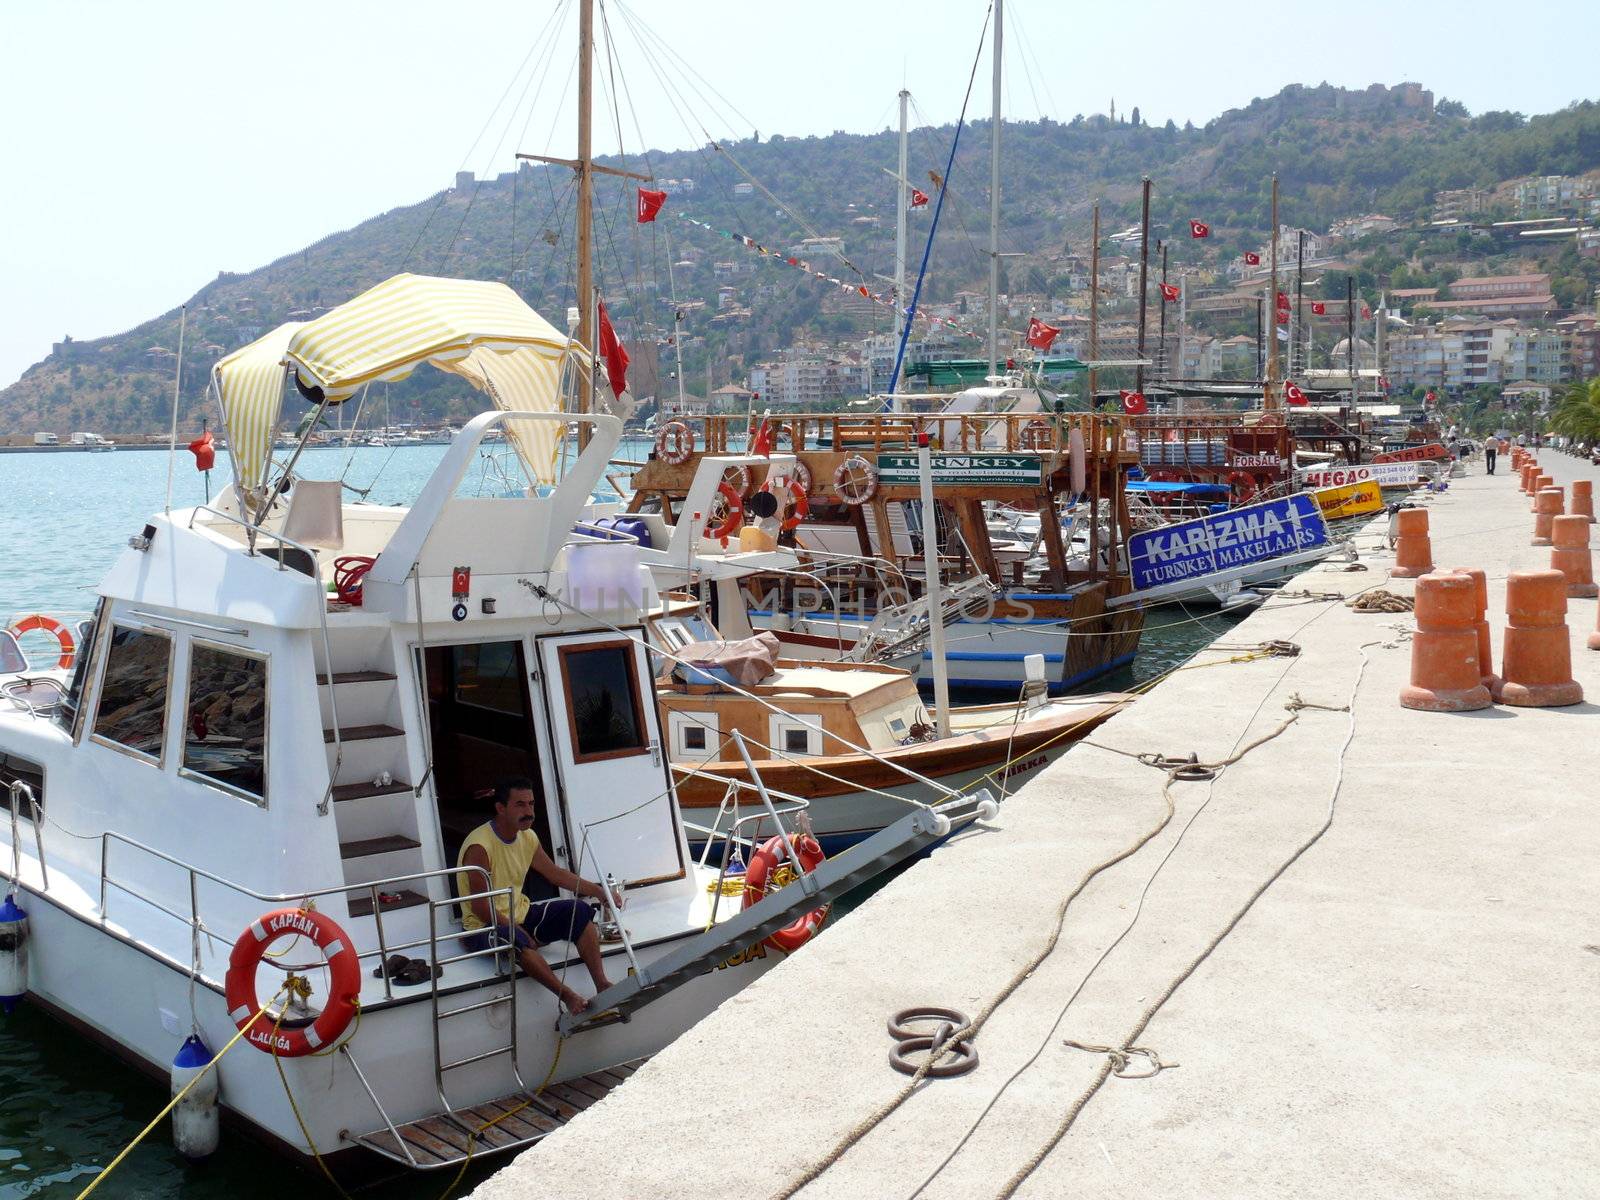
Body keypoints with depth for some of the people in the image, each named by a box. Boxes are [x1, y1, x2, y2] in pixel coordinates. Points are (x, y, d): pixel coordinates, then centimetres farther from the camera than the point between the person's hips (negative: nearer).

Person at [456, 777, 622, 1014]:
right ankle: (568, 997, -30)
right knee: (516, 940, -40)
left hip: (521, 915, 8)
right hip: (486, 928, -8)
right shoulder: (480, 846, -23)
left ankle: (602, 986, -14)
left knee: (578, 912, -9)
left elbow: (555, 873, 14)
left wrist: (599, 892, 4)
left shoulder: (527, 837, 3)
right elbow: (480, 907, -23)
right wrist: (517, 931, -22)